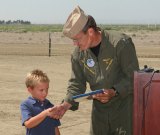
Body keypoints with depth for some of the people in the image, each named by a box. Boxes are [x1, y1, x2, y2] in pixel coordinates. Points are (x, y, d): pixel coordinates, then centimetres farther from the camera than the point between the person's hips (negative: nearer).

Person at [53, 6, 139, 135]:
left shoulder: (121, 43, -18)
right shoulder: (78, 53, -2)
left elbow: (133, 77, -15)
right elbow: (76, 84, 5)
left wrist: (114, 92, -29)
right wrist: (67, 103, -12)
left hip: (124, 104, -5)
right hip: (99, 107, 5)